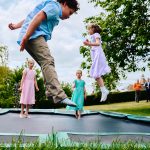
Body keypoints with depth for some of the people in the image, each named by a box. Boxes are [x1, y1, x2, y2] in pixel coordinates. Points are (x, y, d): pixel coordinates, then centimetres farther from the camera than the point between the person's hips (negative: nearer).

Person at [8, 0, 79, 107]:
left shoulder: (52, 9, 32)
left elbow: (30, 17, 33)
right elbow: (38, 17, -16)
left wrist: (16, 26, 34)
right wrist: (26, 37, -23)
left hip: (30, 38, 11)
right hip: (34, 35, -11)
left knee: (46, 64, 5)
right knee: (48, 62, -23)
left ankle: (52, 92, -6)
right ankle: (59, 96, -35)